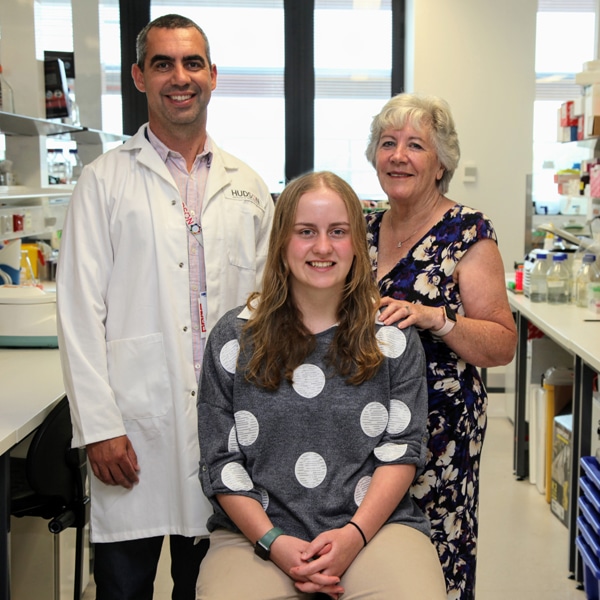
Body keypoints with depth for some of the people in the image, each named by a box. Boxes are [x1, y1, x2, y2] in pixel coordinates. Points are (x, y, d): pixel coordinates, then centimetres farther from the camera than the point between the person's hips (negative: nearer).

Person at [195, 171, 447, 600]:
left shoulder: (393, 334, 6)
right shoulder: (235, 337, 5)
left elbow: (402, 447, 2)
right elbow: (221, 463, 3)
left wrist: (355, 534, -12)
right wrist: (273, 542, -11)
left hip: (374, 524, 0)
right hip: (258, 531, 1)